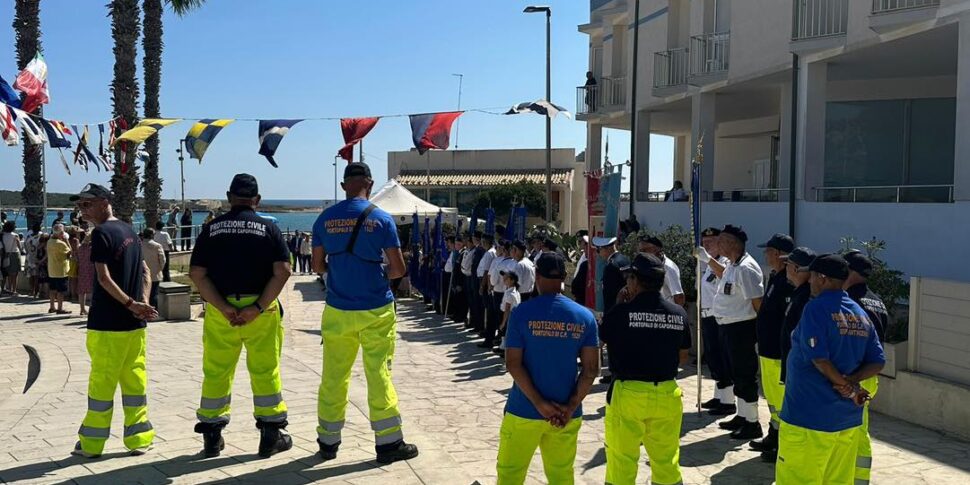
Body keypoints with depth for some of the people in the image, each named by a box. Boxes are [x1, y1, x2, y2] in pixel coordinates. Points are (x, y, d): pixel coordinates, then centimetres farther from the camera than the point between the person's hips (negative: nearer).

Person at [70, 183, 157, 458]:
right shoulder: (129, 231, 13)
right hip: (134, 323, 7)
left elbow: (104, 278, -18)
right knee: (134, 380, 9)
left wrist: (132, 304, -14)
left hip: (107, 324, -7)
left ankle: (91, 443, 13)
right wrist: (141, 304, -2)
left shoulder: (102, 233, -10)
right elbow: (145, 272, 11)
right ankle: (139, 438, 12)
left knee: (101, 381, 3)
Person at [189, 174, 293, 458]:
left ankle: (212, 438, 20)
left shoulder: (211, 228, 4)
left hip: (219, 310, 2)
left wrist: (223, 307, -9)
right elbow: (282, 271, -12)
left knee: (216, 372, 11)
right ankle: (270, 436, 13)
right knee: (265, 371, 7)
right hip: (260, 310, -1)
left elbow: (196, 273, -4)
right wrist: (258, 307, -13)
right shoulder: (268, 228, 0)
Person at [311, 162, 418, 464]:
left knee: (333, 377, 11)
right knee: (379, 375, 4)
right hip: (375, 313, -2)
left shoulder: (325, 219, 1)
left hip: (337, 312, 2)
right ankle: (388, 443, 11)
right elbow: (398, 269, -7)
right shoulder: (381, 219, -6)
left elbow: (317, 266, 6)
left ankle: (328, 442, 21)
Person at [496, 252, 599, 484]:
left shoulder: (522, 312, -10)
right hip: (566, 414, 3)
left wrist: (539, 403, -12)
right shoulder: (584, 316, -2)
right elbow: (591, 369, -5)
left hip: (524, 412, -3)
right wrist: (570, 407, -5)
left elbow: (512, 364, -13)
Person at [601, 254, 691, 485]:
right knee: (667, 462, 17)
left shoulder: (620, 312, -12)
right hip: (666, 395, 4)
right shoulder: (679, 314, 1)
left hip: (628, 394, -4)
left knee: (621, 462, 9)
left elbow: (601, 339, 4)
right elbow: (683, 358, 11)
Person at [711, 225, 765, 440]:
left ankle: (752, 424, 9)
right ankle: (741, 416, 32)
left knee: (746, 375, -1)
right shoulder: (732, 266, 10)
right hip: (730, 326, 10)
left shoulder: (745, 268, -21)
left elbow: (757, 301, -22)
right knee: (737, 374, 19)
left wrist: (762, 327, -17)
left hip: (742, 327, -10)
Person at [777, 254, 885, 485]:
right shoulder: (860, 314, 10)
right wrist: (850, 381, -5)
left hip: (810, 415, -7)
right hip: (848, 417, 7)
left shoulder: (816, 308, -11)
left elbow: (819, 358, -20)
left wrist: (847, 387, -8)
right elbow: (877, 362, 8)